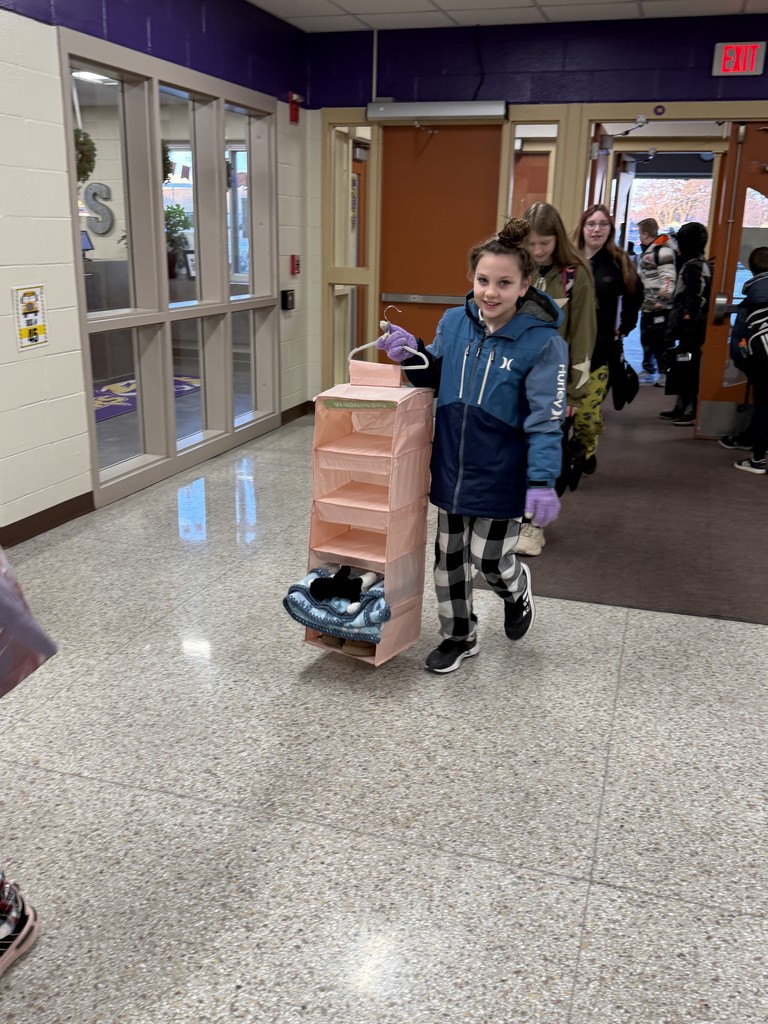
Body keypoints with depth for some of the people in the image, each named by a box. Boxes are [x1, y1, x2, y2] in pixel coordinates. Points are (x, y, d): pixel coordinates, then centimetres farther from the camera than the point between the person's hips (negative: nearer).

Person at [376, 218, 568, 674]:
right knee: (449, 554, 15)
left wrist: (543, 480, -23)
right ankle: (459, 636, 35)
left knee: (488, 559, 6)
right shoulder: (453, 322, -1)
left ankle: (517, 589, 43)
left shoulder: (542, 342, -16)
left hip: (500, 475, -5)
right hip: (451, 466, 5)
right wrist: (412, 354, -6)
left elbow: (546, 419, -16)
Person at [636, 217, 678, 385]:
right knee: (646, 339, 17)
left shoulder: (664, 251, -14)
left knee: (661, 341, -7)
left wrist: (663, 300, -26)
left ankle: (664, 373, 0)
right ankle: (648, 371, 28)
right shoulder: (646, 251, 17)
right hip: (647, 305, 10)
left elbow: (668, 277, -21)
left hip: (660, 307, -10)